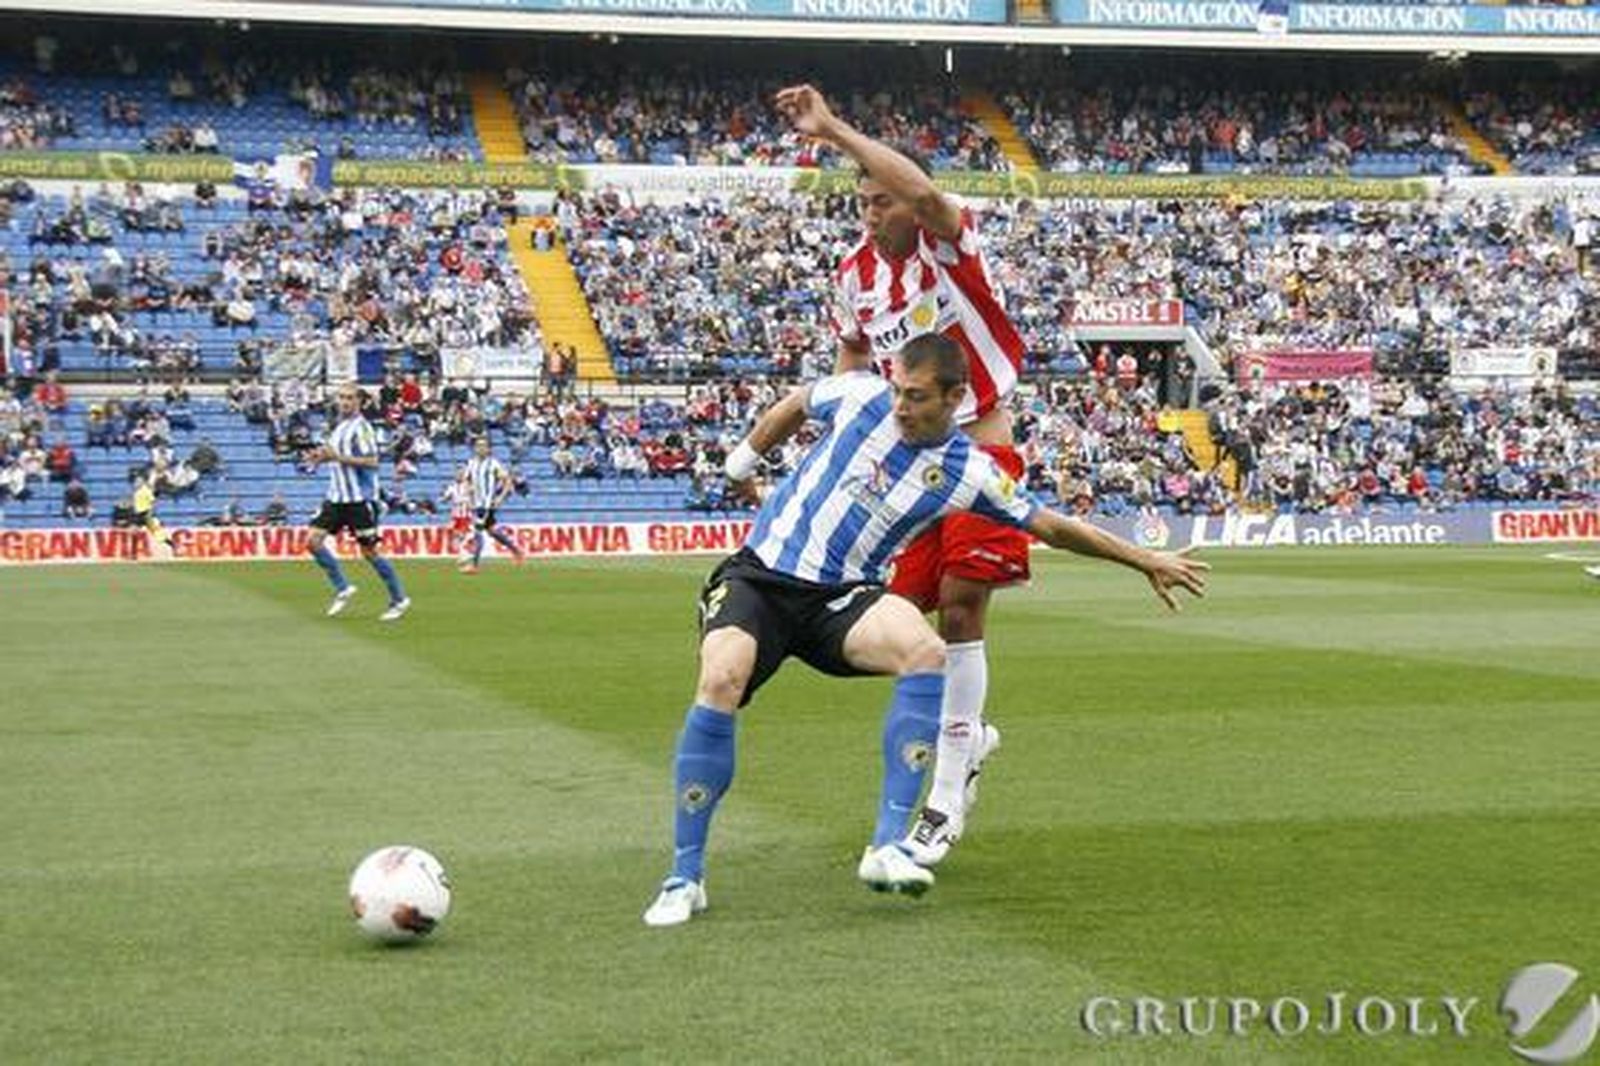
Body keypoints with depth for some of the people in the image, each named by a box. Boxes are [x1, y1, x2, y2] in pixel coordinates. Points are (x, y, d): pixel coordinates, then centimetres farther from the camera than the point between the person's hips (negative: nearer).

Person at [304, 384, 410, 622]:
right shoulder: (339, 426, 15)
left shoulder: (360, 427, -12)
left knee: (370, 550, -3)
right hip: (337, 496, 8)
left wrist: (337, 457, -23)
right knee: (313, 541, -2)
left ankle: (399, 600, 11)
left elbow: (371, 461, -21)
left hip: (359, 498, -8)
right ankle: (342, 589, 11)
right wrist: (323, 457, 8)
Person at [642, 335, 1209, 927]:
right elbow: (793, 406, 17)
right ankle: (685, 877, -18)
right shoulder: (860, 396, -5)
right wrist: (744, 460, 26)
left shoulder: (968, 473, -4)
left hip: (841, 599, 1)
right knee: (721, 681, -31)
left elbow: (1053, 526, 7)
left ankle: (887, 847, -26)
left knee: (926, 651, -31)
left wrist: (1147, 560, 11)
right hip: (761, 572, -1)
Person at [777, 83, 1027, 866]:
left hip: (980, 454, -6)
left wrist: (832, 131, -38)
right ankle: (966, 735, 32)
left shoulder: (948, 249, -15)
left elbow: (923, 191, -37)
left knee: (960, 607, -11)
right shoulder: (856, 273, 3)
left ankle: (945, 801, -6)